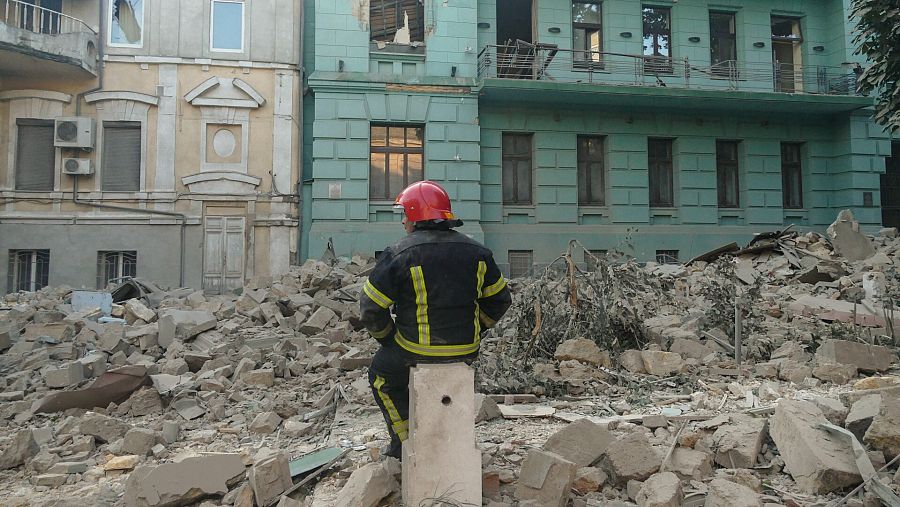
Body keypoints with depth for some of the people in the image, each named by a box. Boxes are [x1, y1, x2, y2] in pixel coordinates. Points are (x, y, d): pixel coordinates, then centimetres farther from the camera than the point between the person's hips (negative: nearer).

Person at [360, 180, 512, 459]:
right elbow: (500, 300, 10)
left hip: (415, 349, -4)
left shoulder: (398, 255, -13)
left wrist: (387, 338, 7)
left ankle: (405, 442, 25)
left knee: (382, 374, 26)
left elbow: (371, 307, -9)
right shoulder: (476, 252, 2)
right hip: (466, 349, 4)